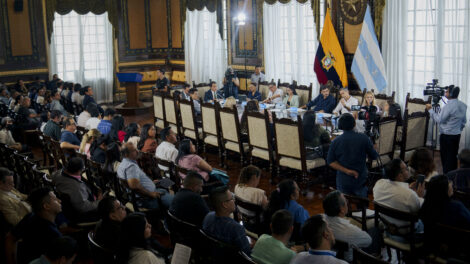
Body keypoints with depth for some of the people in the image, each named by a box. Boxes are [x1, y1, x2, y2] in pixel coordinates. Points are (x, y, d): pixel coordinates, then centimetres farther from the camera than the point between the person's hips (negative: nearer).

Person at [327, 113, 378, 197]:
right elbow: (374, 156, -2)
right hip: (361, 180, 0)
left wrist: (346, 170, -12)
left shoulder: (335, 142, -9)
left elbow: (330, 161, -8)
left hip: (343, 181, 0)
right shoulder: (364, 138, -11)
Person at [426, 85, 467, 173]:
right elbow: (464, 122, 14)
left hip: (447, 136, -8)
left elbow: (439, 120, -15)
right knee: (453, 156, 15)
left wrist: (430, 110, -6)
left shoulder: (448, 106, -20)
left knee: (446, 157, 0)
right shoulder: (463, 105, 6)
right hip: (457, 135, 8)